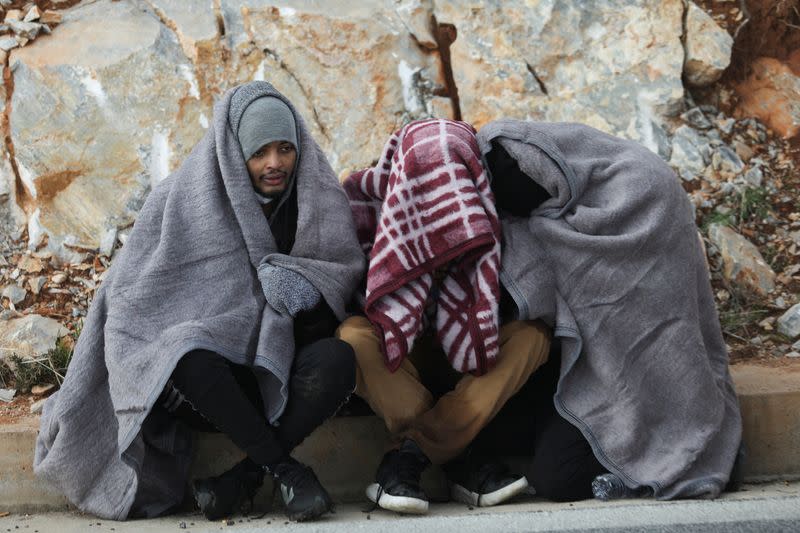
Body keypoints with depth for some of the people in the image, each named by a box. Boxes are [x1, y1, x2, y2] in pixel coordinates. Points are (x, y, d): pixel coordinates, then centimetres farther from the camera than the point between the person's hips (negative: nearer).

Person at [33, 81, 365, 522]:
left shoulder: (313, 200, 1)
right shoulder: (181, 199, -7)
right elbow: (129, 298, -6)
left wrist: (300, 284, -22)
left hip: (272, 379, 2)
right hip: (198, 385, -2)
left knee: (337, 359, -30)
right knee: (192, 358, -38)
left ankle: (244, 478, -22)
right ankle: (285, 470, -24)